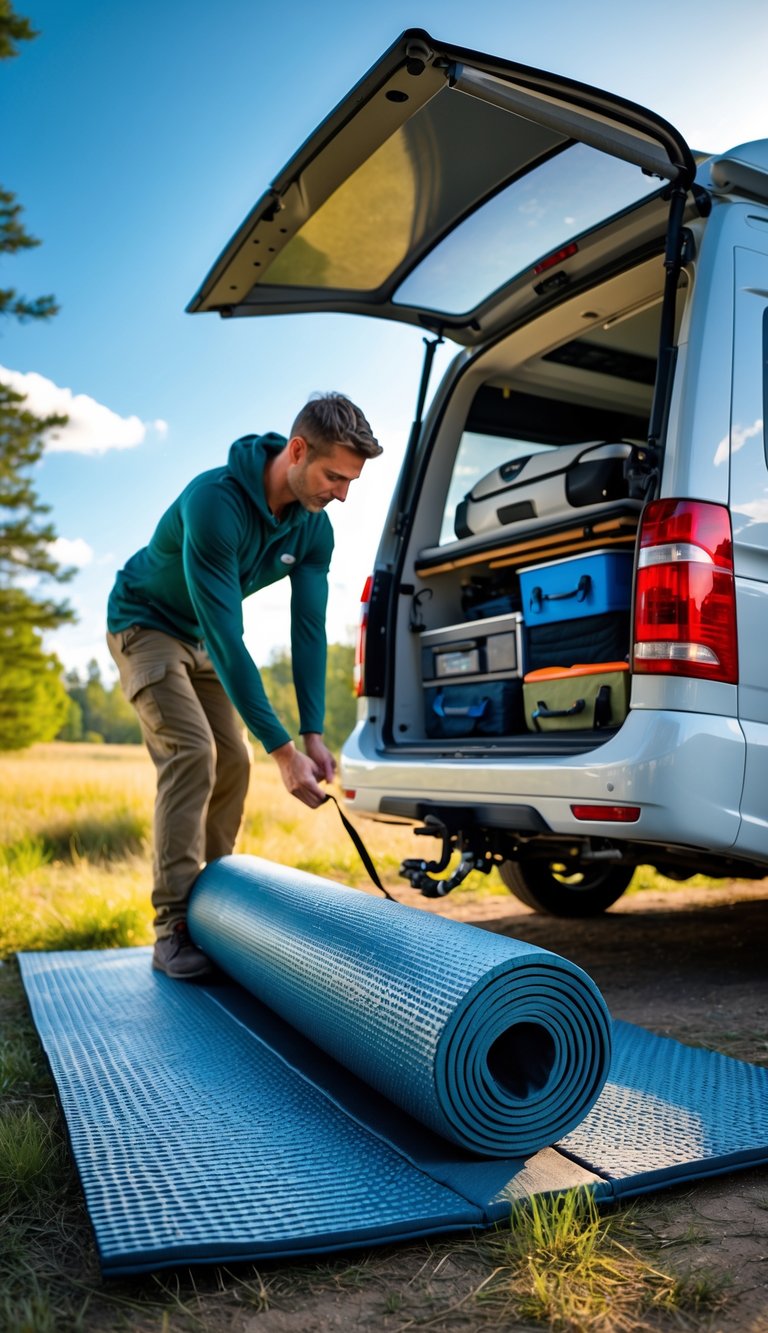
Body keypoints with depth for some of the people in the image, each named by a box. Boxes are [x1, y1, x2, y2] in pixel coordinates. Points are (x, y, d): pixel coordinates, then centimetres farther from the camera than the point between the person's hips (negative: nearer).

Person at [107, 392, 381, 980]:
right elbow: (226, 639, -38)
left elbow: (310, 629, -11)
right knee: (192, 751, -21)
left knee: (232, 762, -1)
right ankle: (173, 928, -15)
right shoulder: (215, 501, -36)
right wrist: (283, 750, -37)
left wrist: (314, 733, -19)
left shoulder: (314, 527, -13)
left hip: (204, 638, 7)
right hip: (146, 624, -7)